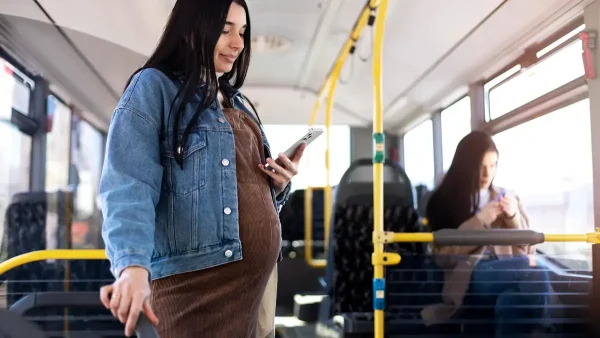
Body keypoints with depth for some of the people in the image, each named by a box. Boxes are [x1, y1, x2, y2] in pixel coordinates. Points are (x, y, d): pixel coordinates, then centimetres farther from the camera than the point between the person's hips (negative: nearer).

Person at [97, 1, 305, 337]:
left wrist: (280, 184, 3)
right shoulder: (154, 87, -2)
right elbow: (129, 186, -16)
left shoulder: (239, 103, 20)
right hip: (196, 281, -7)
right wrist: (133, 265, -32)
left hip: (262, 275, 7)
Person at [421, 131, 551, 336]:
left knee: (514, 300, -37)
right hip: (470, 281, -2)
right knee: (535, 275, -32)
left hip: (509, 277, 3)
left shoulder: (507, 198, 18)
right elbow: (442, 257, -2)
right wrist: (479, 221, -9)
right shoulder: (443, 201, 6)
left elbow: (526, 250, 17)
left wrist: (513, 217, -1)